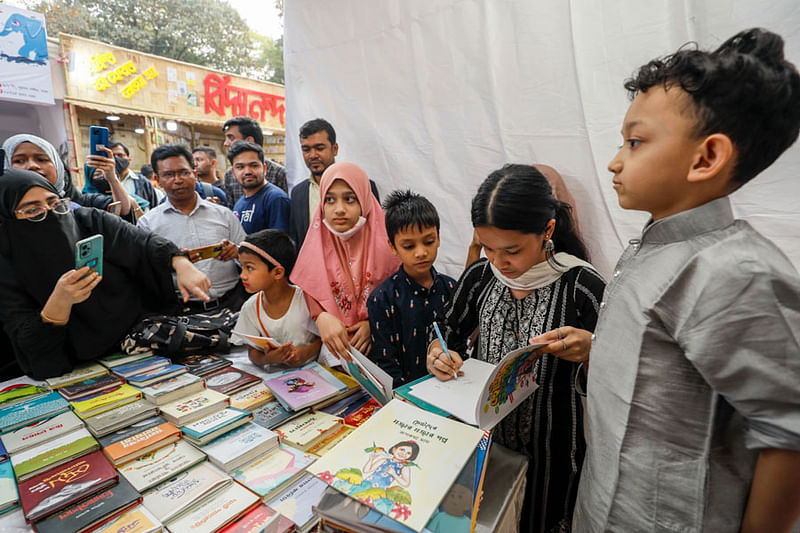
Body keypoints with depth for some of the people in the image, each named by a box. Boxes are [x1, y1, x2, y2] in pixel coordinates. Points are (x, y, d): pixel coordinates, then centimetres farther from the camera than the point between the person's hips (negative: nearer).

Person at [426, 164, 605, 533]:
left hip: (548, 449, -3)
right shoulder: (479, 276, -9)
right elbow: (448, 335, 3)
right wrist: (438, 354, -18)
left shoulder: (582, 287, -20)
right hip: (483, 435, 4)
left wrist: (590, 353, -33)